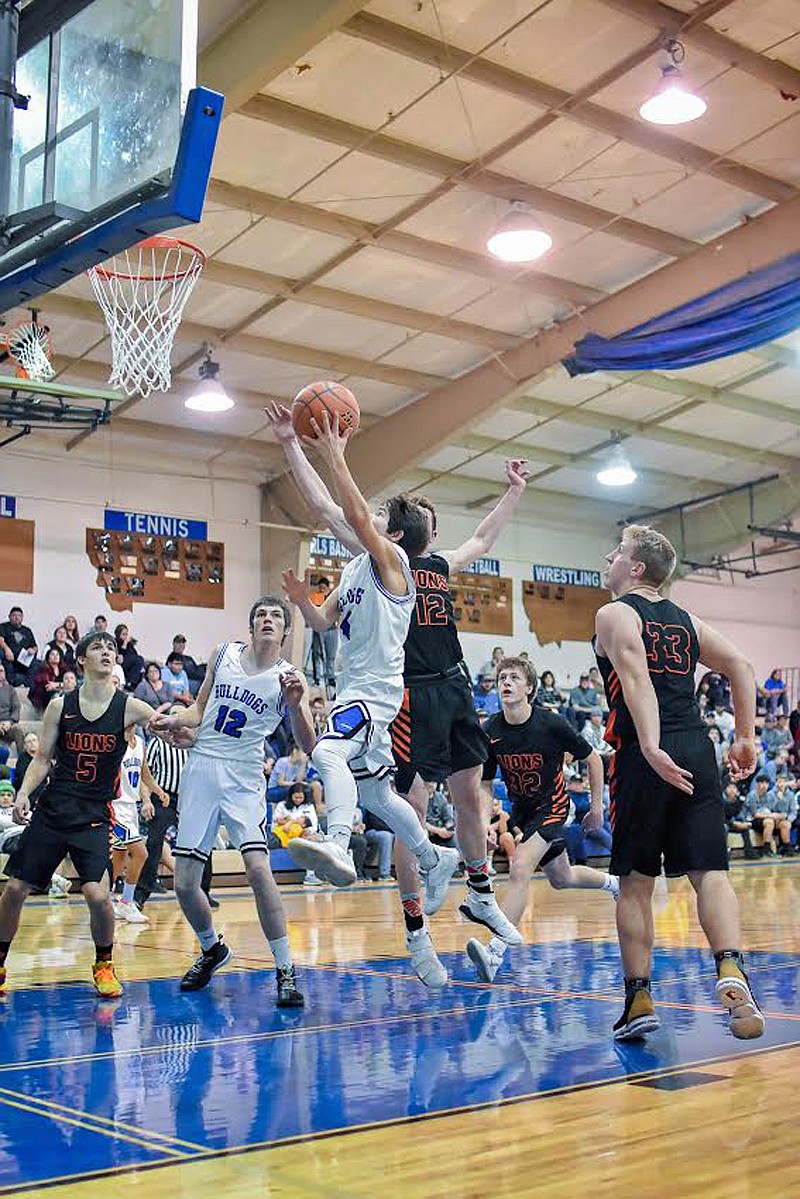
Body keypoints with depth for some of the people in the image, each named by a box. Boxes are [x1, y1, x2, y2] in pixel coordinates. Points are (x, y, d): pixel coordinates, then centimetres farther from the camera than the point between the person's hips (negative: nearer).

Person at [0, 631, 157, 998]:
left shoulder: (127, 706, -3)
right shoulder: (60, 706, 3)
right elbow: (42, 758, 8)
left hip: (94, 816, -2)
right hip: (52, 809, 3)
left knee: (97, 894, -17)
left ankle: (103, 964, 10)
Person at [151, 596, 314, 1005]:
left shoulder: (288, 678, -5)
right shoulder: (223, 654, 5)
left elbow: (308, 746, -14)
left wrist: (295, 705, -30)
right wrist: (173, 721, -2)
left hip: (244, 777, -3)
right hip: (200, 768, 3)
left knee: (257, 868, -22)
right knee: (184, 883, 4)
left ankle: (285, 971, -10)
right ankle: (212, 949, 32)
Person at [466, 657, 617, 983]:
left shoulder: (552, 724, -21)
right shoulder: (490, 732, -12)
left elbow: (592, 759, -6)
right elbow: (485, 786, -3)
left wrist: (597, 806, -3)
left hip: (552, 806, -6)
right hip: (520, 808, 6)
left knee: (520, 868, -26)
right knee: (561, 879, 21)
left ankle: (494, 954, -32)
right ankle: (614, 884, 53)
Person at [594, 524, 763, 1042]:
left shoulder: (615, 614, 3)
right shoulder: (685, 620, 21)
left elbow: (635, 677, -14)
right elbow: (741, 667, 15)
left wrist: (652, 749, -23)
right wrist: (746, 738, 15)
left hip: (647, 757, -4)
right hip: (697, 751, 4)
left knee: (636, 882, 7)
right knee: (710, 872, -1)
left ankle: (640, 999, 9)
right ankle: (732, 973, -24)